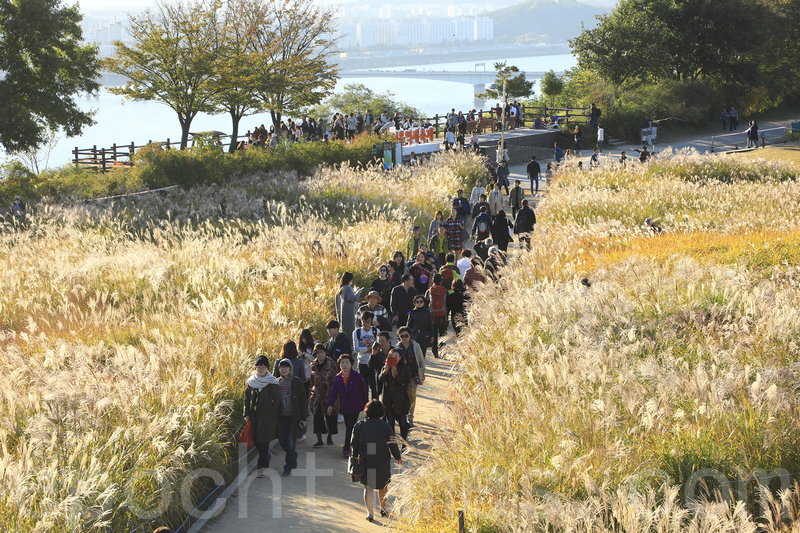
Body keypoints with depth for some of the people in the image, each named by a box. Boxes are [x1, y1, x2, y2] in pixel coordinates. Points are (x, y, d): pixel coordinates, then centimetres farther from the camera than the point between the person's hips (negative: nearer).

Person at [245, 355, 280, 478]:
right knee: (256, 441, 11)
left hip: (267, 417, -5)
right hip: (254, 417, 5)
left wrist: (271, 415, -10)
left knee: (263, 441, -9)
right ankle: (267, 456, 39)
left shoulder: (272, 383, -4)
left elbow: (276, 401, -4)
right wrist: (247, 414, 6)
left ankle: (261, 468, -6)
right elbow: (247, 398, 12)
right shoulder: (251, 381, 7)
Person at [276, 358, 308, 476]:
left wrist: (303, 418, -8)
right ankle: (293, 455, 35)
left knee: (290, 442, -7)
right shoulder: (277, 382, 5)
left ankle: (288, 467, 3)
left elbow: (303, 400, -3)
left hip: (294, 417, -3)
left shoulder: (297, 382, -4)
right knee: (282, 442, 4)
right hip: (281, 417, 3)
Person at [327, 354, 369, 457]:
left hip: (355, 407, -4)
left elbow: (364, 391, 2)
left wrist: (366, 404, 8)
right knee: (348, 427, 10)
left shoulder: (357, 377, -8)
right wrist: (330, 404, -9)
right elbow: (334, 392, 3)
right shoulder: (337, 378, 2)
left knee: (350, 427, -10)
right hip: (344, 408, 4)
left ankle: (346, 449, -6)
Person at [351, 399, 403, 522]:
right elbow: (392, 444, -2)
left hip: (365, 461, 0)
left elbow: (355, 443, 1)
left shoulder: (360, 425, -6)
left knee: (368, 487, 5)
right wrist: (398, 457, 12)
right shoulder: (385, 426, -8)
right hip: (383, 461, 0)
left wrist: (355, 456, 17)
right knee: (383, 486, 19)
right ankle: (383, 509, 32)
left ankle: (369, 512, -6)